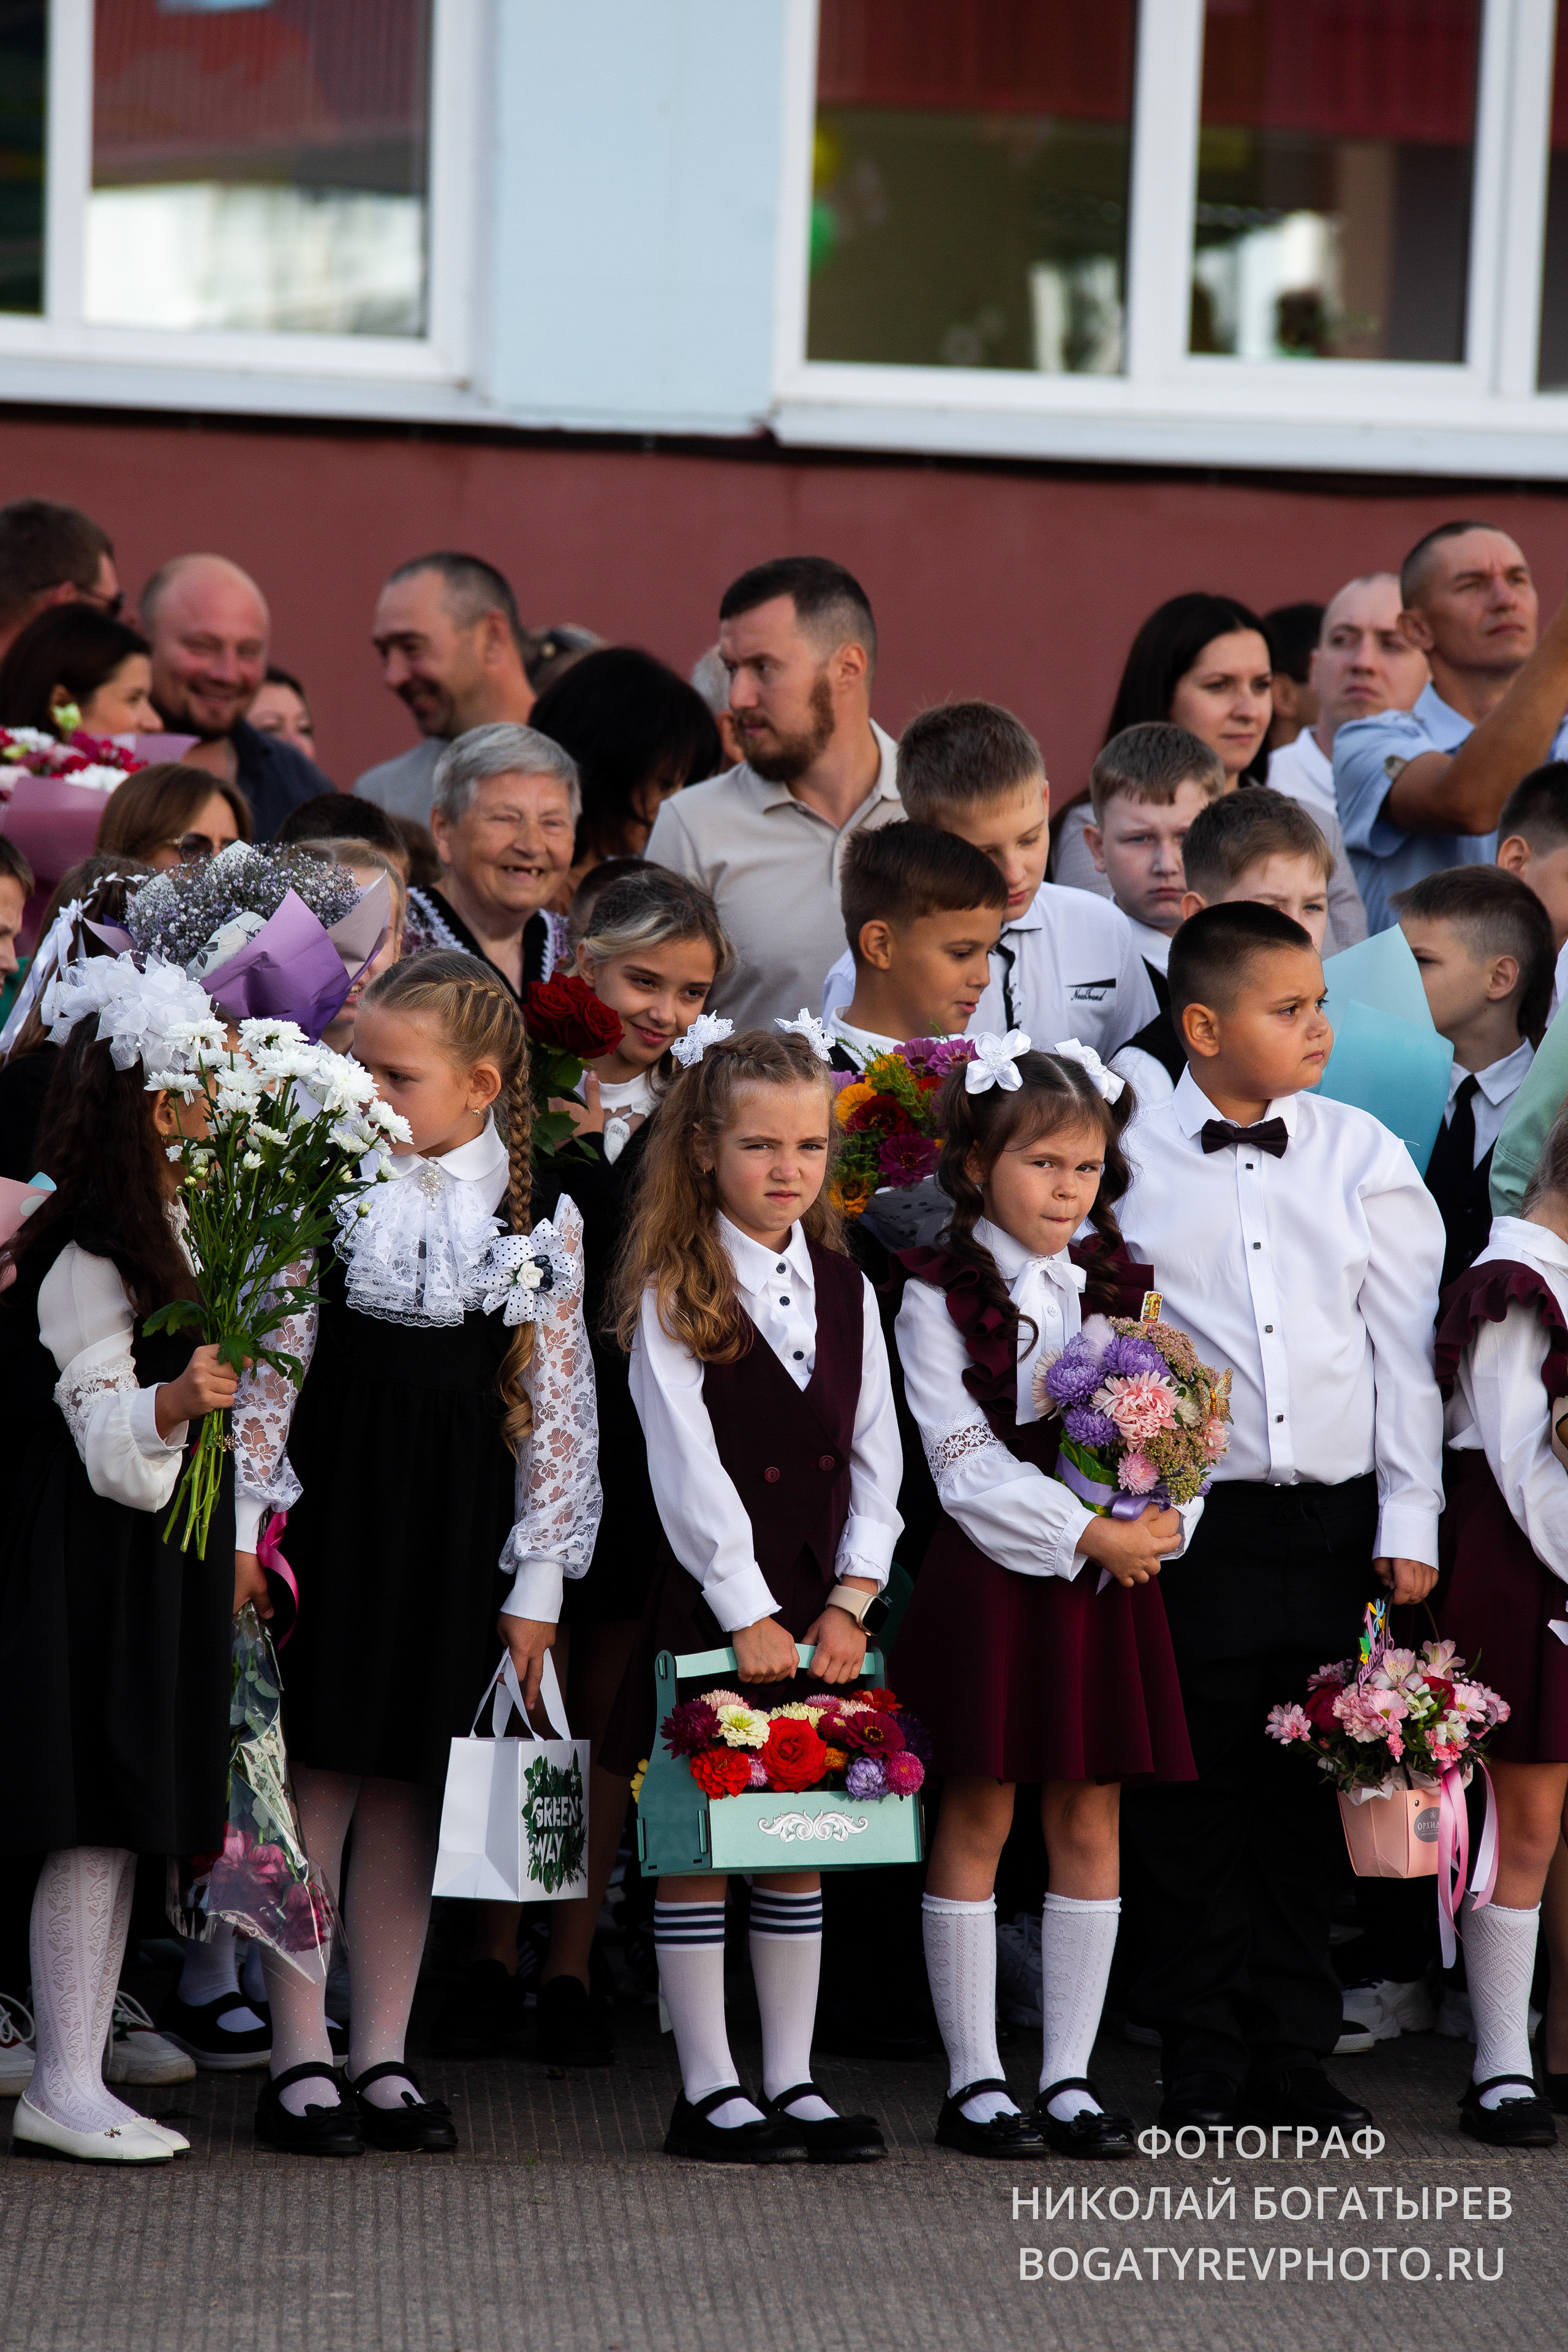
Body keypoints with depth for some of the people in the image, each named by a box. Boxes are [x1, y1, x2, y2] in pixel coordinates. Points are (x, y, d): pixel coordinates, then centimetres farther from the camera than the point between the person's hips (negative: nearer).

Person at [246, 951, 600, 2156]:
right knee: (317, 1777, -1)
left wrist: (539, 1579, 0)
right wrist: (246, 1522, -5)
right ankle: (300, 2056, 5)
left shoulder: (542, 1220, 1)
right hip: (331, 1500, -1)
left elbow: (557, 1401, 3)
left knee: (409, 1791, 8)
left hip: (456, 1516, 1)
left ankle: (382, 2056, 15)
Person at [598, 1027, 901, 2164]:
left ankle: (792, 2083, 14)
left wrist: (850, 1599, -5)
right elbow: (689, 1470, -12)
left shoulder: (847, 1291, 9)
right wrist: (749, 1615, -17)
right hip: (712, 1603, -4)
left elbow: (875, 1460, 7)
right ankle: (708, 2092, 4)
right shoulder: (673, 1296, -6)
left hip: (821, 1609, 5)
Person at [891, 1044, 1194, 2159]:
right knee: (976, 1819, 0)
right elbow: (966, 1462, -11)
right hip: (994, 1575, -4)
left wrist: (1158, 1524, -12)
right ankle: (975, 2079, 6)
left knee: (1090, 1824, 5)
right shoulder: (942, 1295, -3)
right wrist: (1088, 1534, -17)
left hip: (1110, 1576, 4)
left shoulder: (1121, 1290, 11)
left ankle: (1071, 2075, 10)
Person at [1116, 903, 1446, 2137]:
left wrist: (1411, 1520, 2)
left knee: (1307, 1801, 8)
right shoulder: (1125, 1159, 0)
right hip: (1188, 1521, -2)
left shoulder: (1364, 1157, 6)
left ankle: (1293, 2054, 17)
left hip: (1333, 1523, 2)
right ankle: (1204, 2067, 9)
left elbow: (1405, 1344, 7)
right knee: (1192, 1801, 0)